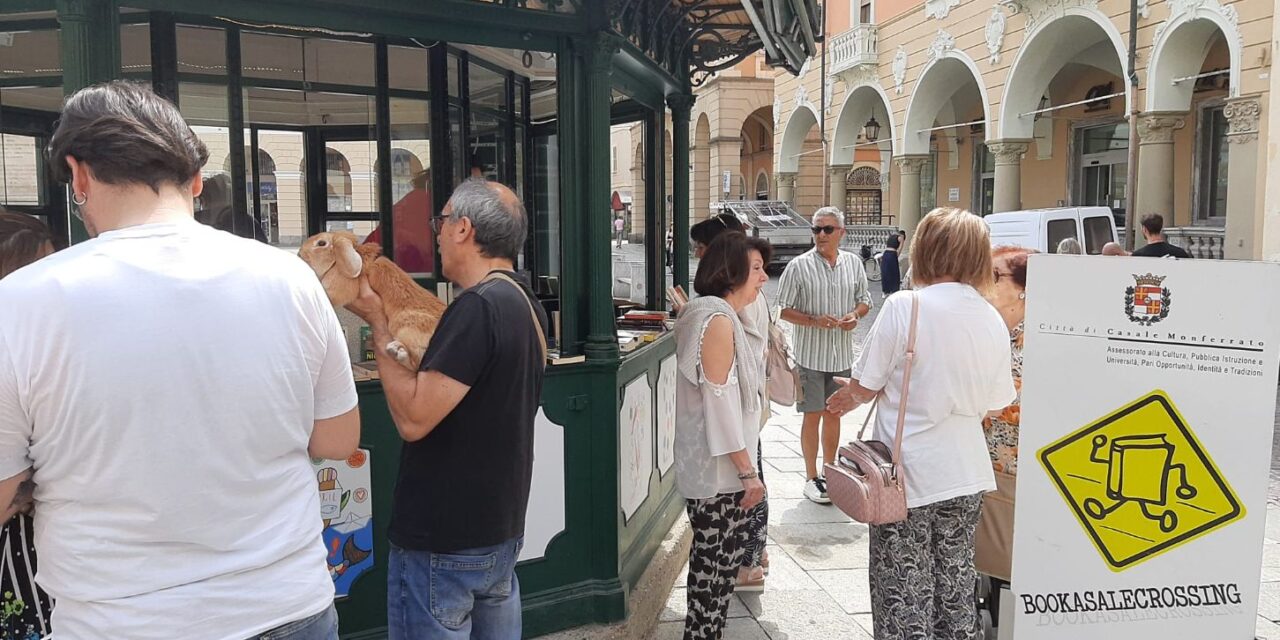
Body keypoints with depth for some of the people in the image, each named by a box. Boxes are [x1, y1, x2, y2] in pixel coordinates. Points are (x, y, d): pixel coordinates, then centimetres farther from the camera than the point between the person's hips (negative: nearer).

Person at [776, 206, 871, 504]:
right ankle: (812, 478, 16)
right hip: (811, 354, -4)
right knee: (813, 415, 3)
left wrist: (855, 315, -8)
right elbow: (783, 310, -7)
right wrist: (814, 321, -22)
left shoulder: (853, 263, 4)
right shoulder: (799, 265, -9)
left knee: (833, 414, 15)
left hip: (842, 354, 4)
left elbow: (864, 300, 14)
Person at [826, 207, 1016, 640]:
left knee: (905, 592, 7)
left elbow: (865, 386, -9)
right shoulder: (992, 320, 0)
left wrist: (849, 395, 13)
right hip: (966, 475, 5)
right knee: (956, 584, 19)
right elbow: (993, 406, 8)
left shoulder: (903, 307, -15)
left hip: (907, 474, -5)